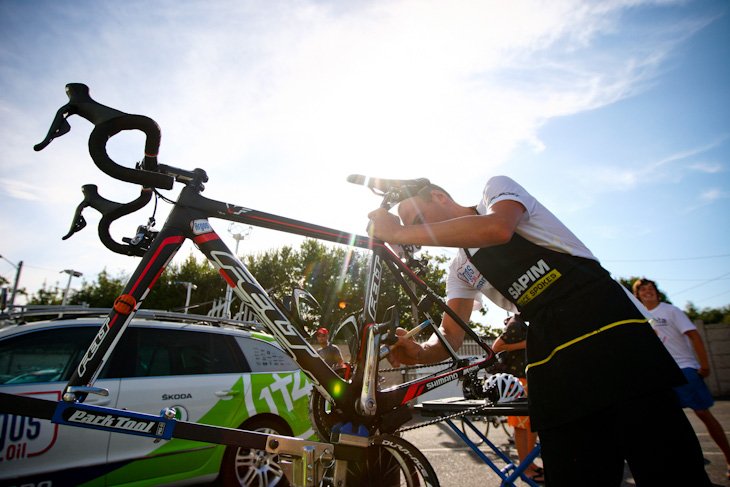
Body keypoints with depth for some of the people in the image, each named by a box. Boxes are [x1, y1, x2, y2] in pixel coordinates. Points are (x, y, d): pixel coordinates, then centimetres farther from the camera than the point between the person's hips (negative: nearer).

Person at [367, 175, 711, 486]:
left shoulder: (496, 189, 3)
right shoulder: (459, 271, 18)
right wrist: (420, 352, -16)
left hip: (603, 321, -5)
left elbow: (497, 229, -23)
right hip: (548, 354, 6)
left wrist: (399, 233, -20)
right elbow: (450, 335, 7)